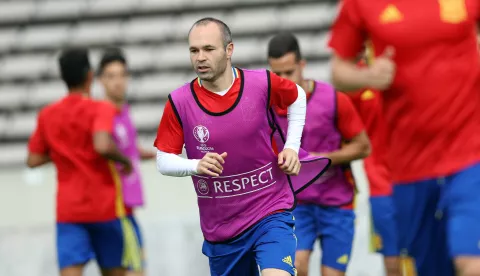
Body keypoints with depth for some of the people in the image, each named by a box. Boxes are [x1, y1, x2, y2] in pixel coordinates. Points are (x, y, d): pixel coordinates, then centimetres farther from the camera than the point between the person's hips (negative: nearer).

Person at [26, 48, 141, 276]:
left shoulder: (47, 115, 5)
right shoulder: (100, 109, -9)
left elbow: (33, 160, 9)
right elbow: (103, 146, -27)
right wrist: (124, 161, -9)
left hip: (68, 210, 3)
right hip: (106, 206, -3)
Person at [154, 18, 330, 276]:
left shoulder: (262, 83, -9)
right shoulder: (179, 102, -8)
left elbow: (297, 96, 13)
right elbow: (163, 160, -1)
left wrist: (291, 147, 4)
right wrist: (196, 165, -21)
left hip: (270, 214, -2)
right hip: (220, 229, 2)